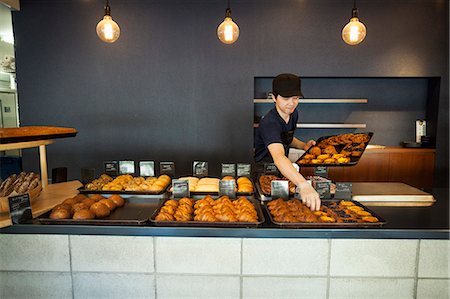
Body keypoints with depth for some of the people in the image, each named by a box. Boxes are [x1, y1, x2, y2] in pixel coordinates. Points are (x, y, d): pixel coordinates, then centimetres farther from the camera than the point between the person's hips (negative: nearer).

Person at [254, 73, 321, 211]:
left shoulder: (293, 113, -2)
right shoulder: (269, 123, -30)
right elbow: (279, 157, -48)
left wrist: (303, 146, -3)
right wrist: (304, 185, -61)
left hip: (282, 169, 8)